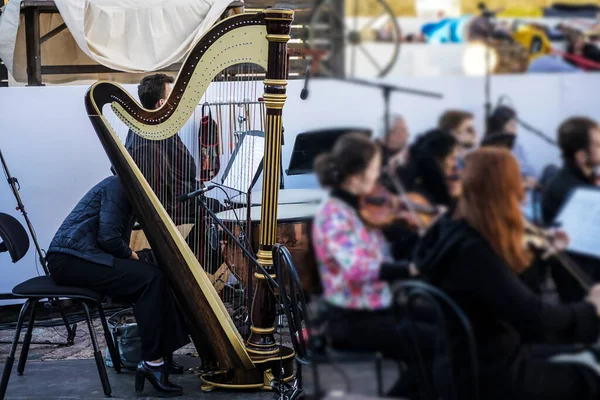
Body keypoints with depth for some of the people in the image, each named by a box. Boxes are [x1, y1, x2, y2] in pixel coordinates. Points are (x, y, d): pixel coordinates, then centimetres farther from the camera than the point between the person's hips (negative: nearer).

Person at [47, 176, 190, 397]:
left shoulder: (128, 191, 19)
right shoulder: (118, 185, -11)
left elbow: (113, 237, 15)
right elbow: (108, 238, -20)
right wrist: (131, 255, -2)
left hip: (82, 256, 10)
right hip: (70, 259, -10)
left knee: (158, 275, 0)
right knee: (150, 278, -21)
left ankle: (161, 356, -2)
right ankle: (152, 363, -18)